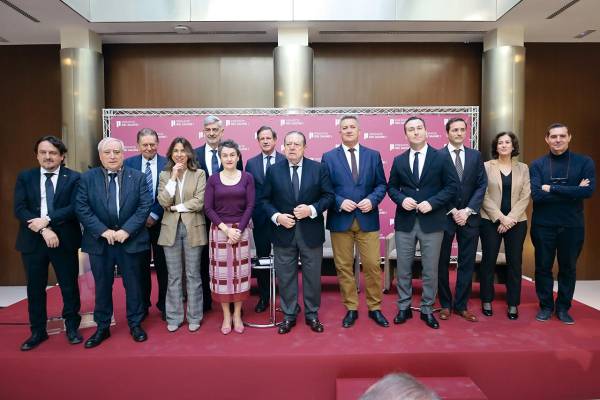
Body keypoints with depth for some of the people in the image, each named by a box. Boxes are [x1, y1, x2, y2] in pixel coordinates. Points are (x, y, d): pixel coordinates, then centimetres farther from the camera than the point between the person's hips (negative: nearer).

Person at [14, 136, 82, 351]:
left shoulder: (73, 178, -1)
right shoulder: (24, 177, 5)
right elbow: (19, 209, -4)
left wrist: (47, 220, -20)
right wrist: (43, 230, -17)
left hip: (64, 240, -2)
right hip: (33, 240, 2)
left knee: (69, 285, 7)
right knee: (35, 288, 12)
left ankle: (72, 327, 25)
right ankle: (38, 331, 28)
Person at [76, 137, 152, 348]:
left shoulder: (138, 177, 1)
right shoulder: (87, 178, 2)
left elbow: (145, 206, -6)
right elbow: (81, 208, -4)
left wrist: (126, 230, -15)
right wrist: (103, 231, -14)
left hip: (131, 241, 0)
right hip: (99, 241, 1)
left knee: (133, 284, 10)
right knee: (102, 286, 12)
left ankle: (135, 324, 26)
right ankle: (102, 327, 28)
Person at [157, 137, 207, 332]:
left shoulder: (199, 174, 0)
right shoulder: (164, 175, 7)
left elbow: (200, 202, -9)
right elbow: (163, 201, -7)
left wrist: (176, 207, -7)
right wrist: (173, 177, -12)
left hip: (193, 228, -2)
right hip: (171, 229, 2)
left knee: (193, 275, 7)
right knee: (174, 276, 9)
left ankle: (194, 317, 19)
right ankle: (174, 317, 22)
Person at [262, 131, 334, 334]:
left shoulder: (319, 168, -1)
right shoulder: (274, 171, 2)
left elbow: (328, 195, -1)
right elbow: (266, 200, 4)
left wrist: (312, 209, -17)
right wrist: (277, 216, -12)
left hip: (311, 232, 0)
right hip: (283, 232, 1)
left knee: (312, 276, 10)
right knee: (285, 277, 10)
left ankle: (312, 315, 28)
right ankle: (288, 316, 26)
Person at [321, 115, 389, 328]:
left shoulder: (373, 155, 8)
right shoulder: (329, 157, 4)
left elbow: (381, 184, 7)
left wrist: (372, 200, -11)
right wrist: (340, 202, -14)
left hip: (368, 219, 1)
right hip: (340, 220, 0)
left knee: (372, 265, 3)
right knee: (344, 266, 6)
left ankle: (374, 308, 21)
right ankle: (351, 309, 21)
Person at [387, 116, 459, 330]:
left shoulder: (442, 158, -1)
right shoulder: (398, 160, 7)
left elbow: (453, 186, -3)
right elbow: (391, 187, 11)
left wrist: (432, 202, -15)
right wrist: (402, 199, -10)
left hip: (431, 221, -2)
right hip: (405, 221, 2)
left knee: (430, 269, 8)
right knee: (403, 268, 8)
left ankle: (427, 310, 24)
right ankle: (404, 308, 24)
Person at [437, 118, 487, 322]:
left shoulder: (476, 155, 8)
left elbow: (482, 185, 3)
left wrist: (467, 210, -9)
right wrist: (453, 211, -11)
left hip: (469, 217, 3)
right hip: (444, 216, -3)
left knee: (467, 263, 7)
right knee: (442, 262, 6)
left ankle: (461, 305, 19)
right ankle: (445, 304, 20)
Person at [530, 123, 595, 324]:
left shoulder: (584, 162, -1)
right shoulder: (537, 165, -2)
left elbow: (588, 191, -16)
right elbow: (536, 195, -15)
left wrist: (552, 188, -16)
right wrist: (572, 192, -15)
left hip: (572, 225, 1)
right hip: (543, 225, 0)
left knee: (568, 268, 12)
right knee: (543, 267, 9)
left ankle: (563, 307, 27)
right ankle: (546, 306, 24)